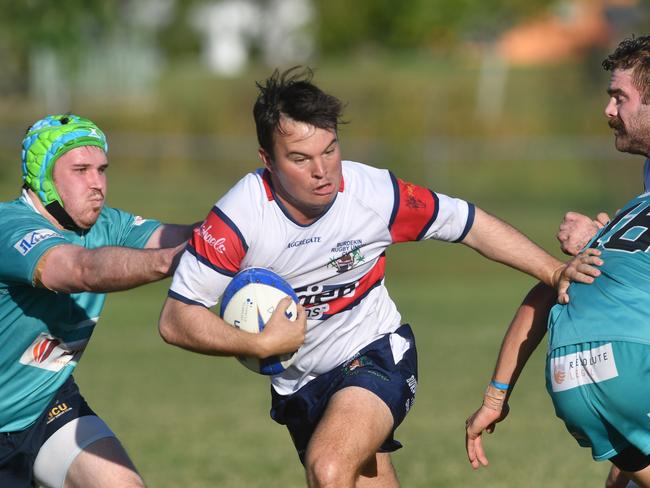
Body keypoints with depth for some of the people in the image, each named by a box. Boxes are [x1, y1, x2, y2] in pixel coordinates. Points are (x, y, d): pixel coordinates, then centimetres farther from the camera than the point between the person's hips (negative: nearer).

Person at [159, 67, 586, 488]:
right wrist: (262, 344, -28)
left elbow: (471, 225, -4)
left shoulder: (375, 192, -19)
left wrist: (556, 272, -9)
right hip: (299, 386, 2)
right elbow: (176, 319, -17)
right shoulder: (237, 218, -22)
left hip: (374, 356, -2)